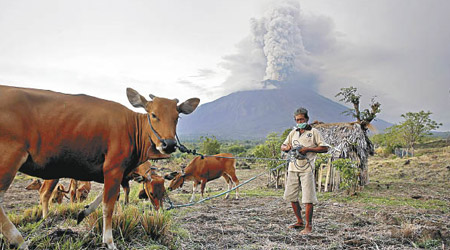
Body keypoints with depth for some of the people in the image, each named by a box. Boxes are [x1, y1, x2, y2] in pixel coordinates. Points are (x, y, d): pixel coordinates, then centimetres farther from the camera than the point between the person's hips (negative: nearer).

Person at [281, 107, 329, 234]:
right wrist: (287, 148, -3)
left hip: (306, 168, -6)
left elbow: (325, 148, -4)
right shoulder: (293, 133, 17)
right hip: (293, 168, 6)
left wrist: (308, 149, -14)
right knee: (291, 196, 10)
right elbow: (283, 146, 21)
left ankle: (309, 225, 2)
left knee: (308, 198, -6)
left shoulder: (314, 132, 2)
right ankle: (299, 221, 24)